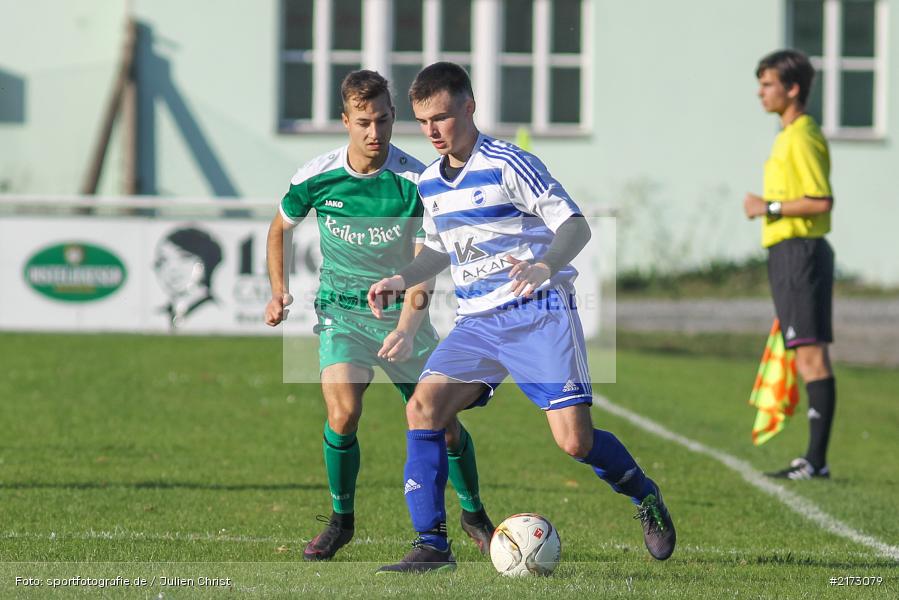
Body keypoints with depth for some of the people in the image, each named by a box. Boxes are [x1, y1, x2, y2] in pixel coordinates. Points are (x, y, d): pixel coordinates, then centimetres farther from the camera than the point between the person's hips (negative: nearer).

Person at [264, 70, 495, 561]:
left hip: (401, 313, 0)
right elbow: (280, 228, 11)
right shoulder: (317, 177, -10)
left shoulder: (414, 180, -15)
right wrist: (279, 291, -1)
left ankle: (474, 515, 25)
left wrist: (407, 328, -31)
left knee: (442, 422, -1)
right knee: (343, 413, -22)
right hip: (342, 311, 0)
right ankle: (341, 520, 0)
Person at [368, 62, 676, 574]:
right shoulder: (429, 184, 12)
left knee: (575, 440, -15)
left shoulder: (508, 165, -10)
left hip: (539, 313, -6)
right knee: (423, 407, -16)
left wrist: (546, 267, -32)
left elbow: (575, 225, -12)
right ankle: (432, 546, -12)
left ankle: (646, 498, 17)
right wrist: (402, 280, 9)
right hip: (478, 321, 6)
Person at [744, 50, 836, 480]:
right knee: (807, 354, 9)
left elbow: (821, 201, -21)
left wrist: (769, 207, -14)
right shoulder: (791, 136, 18)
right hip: (789, 253, 11)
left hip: (799, 251, -11)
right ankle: (815, 458, 11)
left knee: (811, 354, -11)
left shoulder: (801, 138, -13)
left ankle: (817, 459, -14)